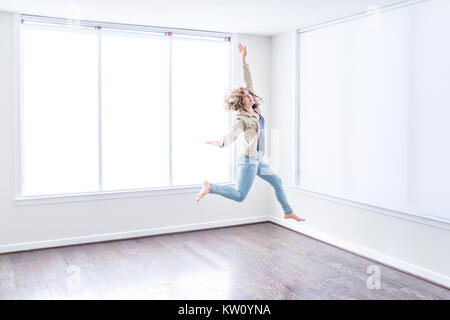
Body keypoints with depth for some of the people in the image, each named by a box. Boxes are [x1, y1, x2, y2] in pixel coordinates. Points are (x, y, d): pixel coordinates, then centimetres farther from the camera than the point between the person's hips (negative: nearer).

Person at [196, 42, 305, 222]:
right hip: (248, 161, -9)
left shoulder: (254, 110, 5)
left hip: (257, 160, 9)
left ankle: (288, 212, 34)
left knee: (277, 182, 20)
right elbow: (234, 133, -34)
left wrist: (244, 58, 9)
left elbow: (248, 83, 7)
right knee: (240, 196, -12)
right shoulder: (241, 118, -15)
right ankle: (210, 187, -2)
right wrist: (221, 142, -55)